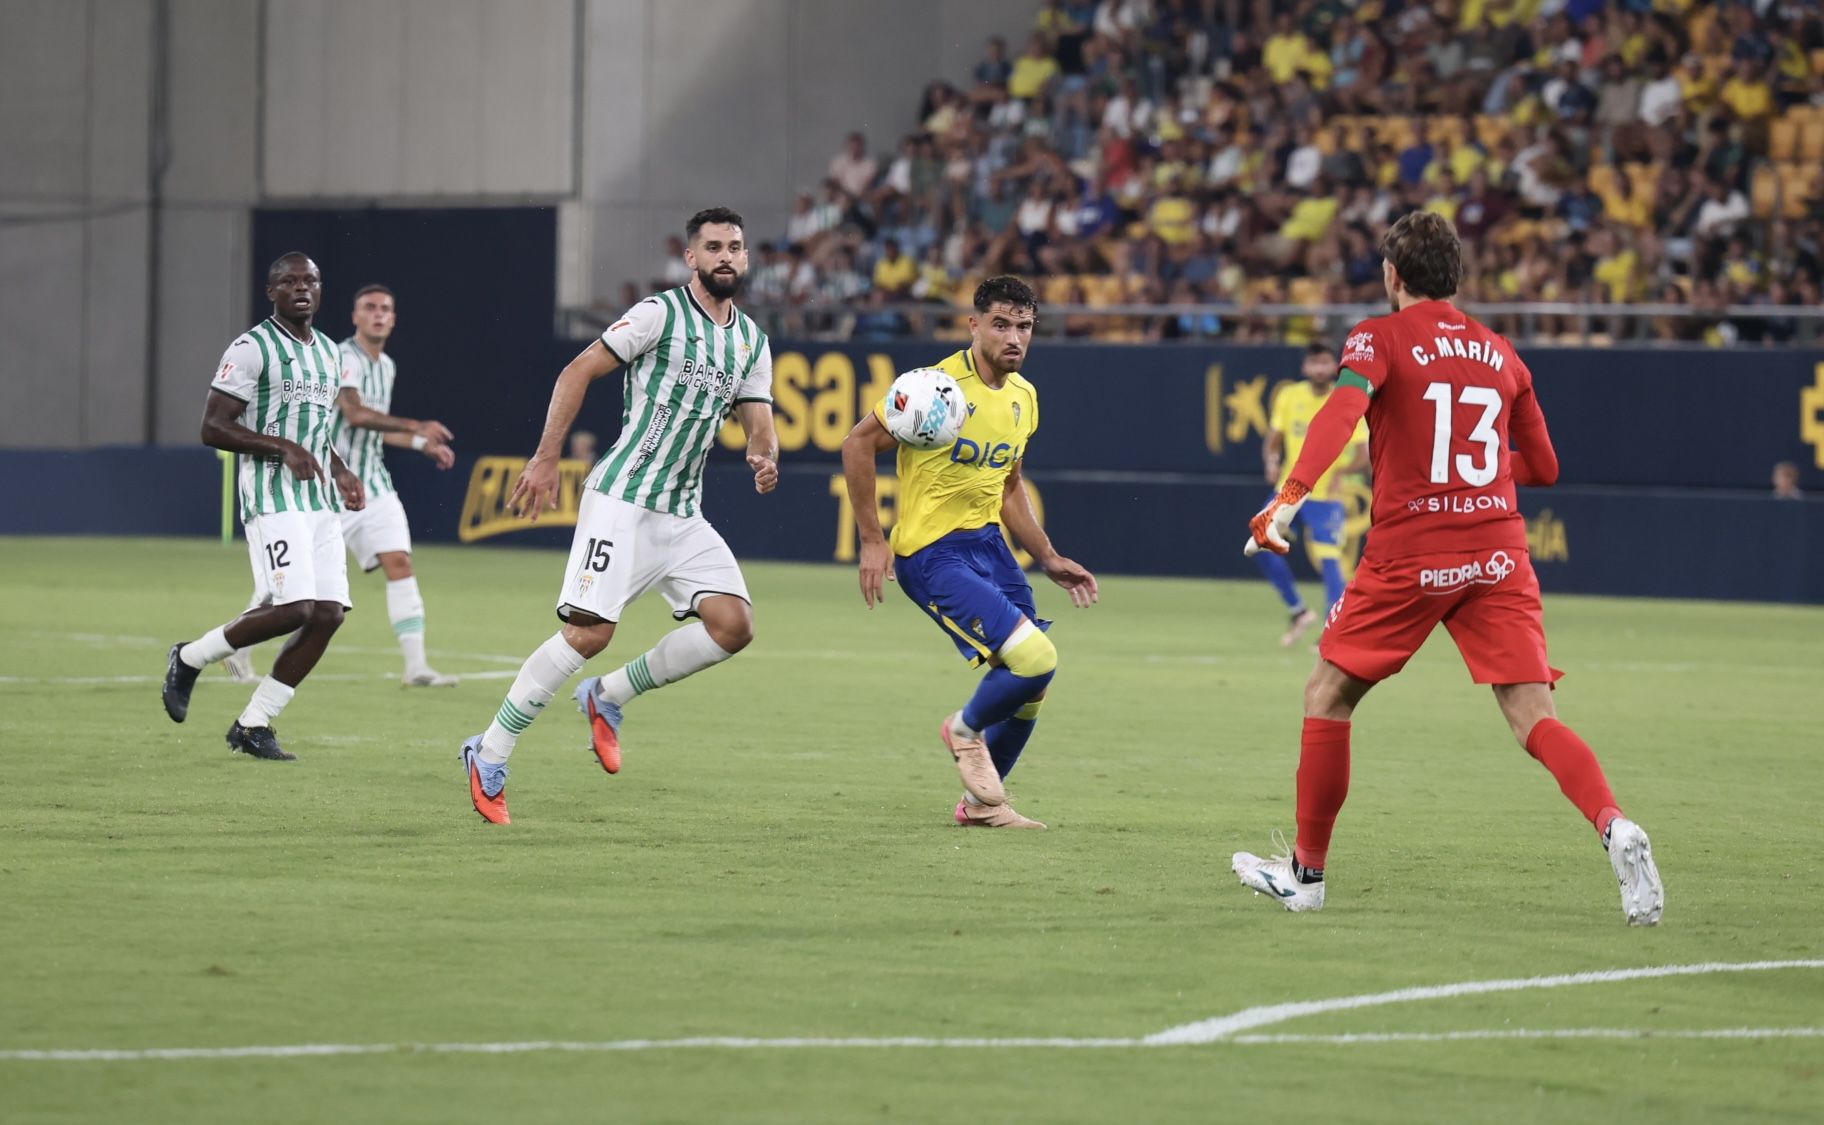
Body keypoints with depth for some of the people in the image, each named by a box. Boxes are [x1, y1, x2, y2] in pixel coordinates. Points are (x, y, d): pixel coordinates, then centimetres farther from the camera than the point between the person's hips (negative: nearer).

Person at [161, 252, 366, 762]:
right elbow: (213, 427, -12)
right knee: (293, 608, -19)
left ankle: (252, 726, 5)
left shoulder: (328, 352, 18)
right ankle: (189, 658, 4)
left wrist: (341, 473, 12)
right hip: (273, 498, -8)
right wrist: (283, 447, -20)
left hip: (321, 503, 8)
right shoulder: (252, 348, -8)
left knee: (328, 614, -3)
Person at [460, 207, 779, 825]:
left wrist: (764, 459, -13)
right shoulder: (661, 313, -8)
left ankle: (607, 697, 10)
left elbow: (759, 423, 12)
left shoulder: (753, 341, 12)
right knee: (590, 631, -15)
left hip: (683, 514, 7)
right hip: (622, 500, -7)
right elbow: (576, 373, -7)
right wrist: (546, 459, -12)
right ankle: (489, 754, -3)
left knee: (733, 623, -8)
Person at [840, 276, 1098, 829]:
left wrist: (1049, 560, 16)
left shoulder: (1024, 398, 8)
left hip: (989, 542, 8)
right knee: (1035, 658, -21)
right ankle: (966, 728, 9)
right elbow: (858, 444, -11)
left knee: (1029, 689, 9)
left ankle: (981, 802, 29)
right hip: (932, 553, -8)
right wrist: (872, 541, -13)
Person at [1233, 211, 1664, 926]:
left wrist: (1291, 496, -31)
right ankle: (1615, 829, -32)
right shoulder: (1500, 353, 14)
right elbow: (1542, 466, 20)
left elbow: (1341, 411, -20)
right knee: (1534, 717, -5)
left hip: (1408, 556, -3)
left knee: (1327, 695, 15)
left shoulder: (1380, 338, 0)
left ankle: (1306, 872, 19)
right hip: (1499, 555, 3)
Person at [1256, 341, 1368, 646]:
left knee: (1329, 560, -14)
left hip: (1326, 496, -5)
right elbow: (1272, 442, 11)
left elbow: (1364, 456, -12)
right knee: (1263, 546, -4)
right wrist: (1272, 463, -11)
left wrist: (1341, 470, -32)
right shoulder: (1288, 398, 3)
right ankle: (1299, 612, 13)